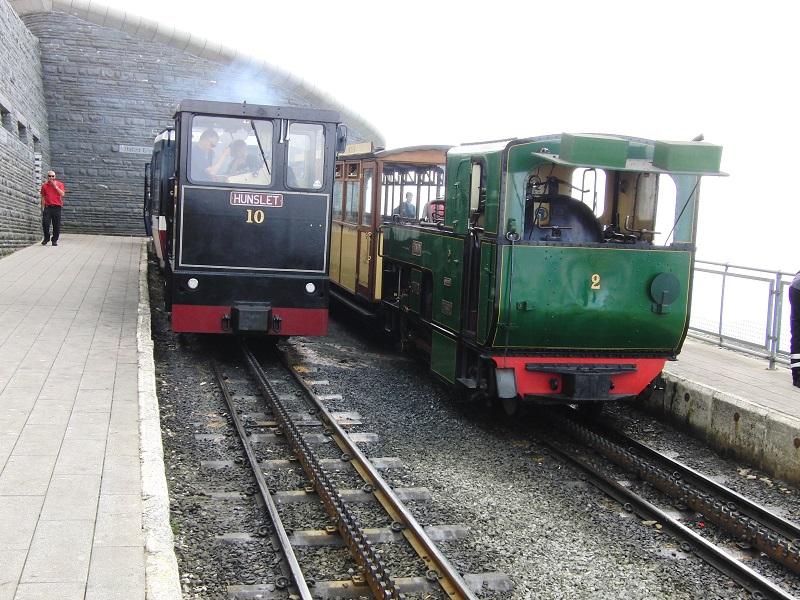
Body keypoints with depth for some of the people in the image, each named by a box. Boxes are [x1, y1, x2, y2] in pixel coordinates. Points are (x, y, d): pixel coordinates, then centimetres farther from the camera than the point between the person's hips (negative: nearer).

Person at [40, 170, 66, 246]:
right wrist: (43, 207, 7)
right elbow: (43, 197, 13)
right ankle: (46, 238, 10)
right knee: (45, 223, -7)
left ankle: (55, 240, 9)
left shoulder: (59, 184, 5)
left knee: (56, 225, 0)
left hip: (57, 207, -1)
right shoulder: (44, 185, 10)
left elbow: (62, 194, -9)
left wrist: (55, 186, -11)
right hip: (47, 207, 1)